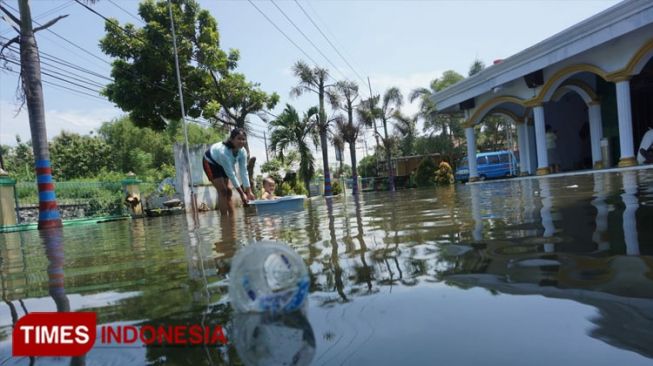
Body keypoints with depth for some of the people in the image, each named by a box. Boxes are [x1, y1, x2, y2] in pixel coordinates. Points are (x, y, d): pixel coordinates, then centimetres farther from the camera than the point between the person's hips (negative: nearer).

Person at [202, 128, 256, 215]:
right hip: (210, 162, -6)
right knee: (222, 190, -15)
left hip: (221, 164, 6)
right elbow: (231, 174, -39)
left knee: (229, 190, 0)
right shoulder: (223, 152, -42)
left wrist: (249, 192, -22)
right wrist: (242, 194, -35)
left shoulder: (242, 152, -24)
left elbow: (244, 172, -20)